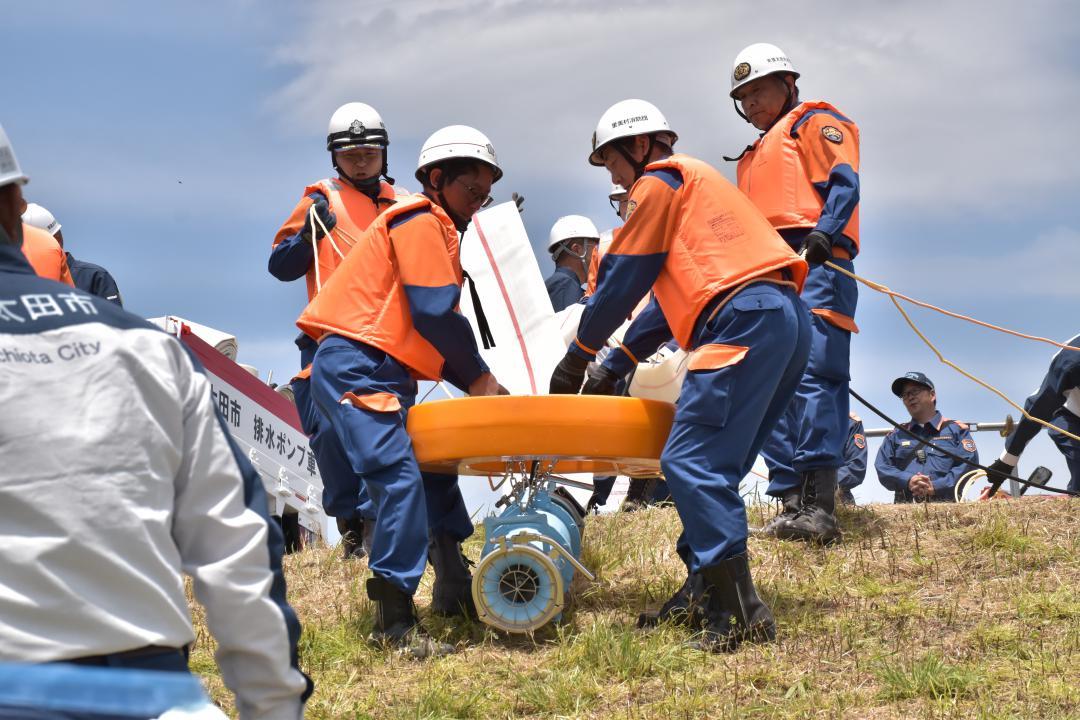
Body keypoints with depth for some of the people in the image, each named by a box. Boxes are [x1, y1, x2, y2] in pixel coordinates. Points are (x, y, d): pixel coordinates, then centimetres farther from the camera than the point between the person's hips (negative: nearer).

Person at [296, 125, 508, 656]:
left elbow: (433, 330, 22)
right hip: (355, 366, -11)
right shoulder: (423, 220, -6)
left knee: (433, 469, 17)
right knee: (400, 477, -20)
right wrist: (479, 379, -3)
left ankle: (454, 591, 26)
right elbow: (437, 316, -13)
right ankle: (394, 620, -24)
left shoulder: (436, 230, 26)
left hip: (383, 373, 11)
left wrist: (475, 383, 11)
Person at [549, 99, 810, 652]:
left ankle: (739, 612, -21)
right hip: (789, 320, 10)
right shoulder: (696, 181, 33)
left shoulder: (658, 182, 5)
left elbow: (621, 281, 4)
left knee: (691, 463, -14)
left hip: (742, 322, -10)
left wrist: (579, 358, 14)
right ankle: (705, 591, 12)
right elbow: (671, 294, 34)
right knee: (714, 467, 13)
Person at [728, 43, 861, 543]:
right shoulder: (755, 155, 35)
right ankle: (791, 501, -1)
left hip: (814, 265, -9)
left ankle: (818, 504, -30)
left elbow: (845, 183, -7)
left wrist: (823, 235, -24)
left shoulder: (815, 123, 10)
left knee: (813, 374, -20)